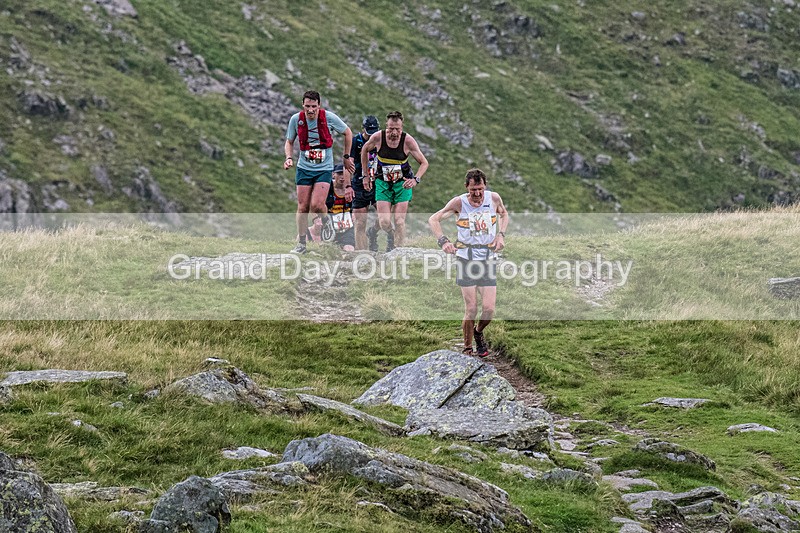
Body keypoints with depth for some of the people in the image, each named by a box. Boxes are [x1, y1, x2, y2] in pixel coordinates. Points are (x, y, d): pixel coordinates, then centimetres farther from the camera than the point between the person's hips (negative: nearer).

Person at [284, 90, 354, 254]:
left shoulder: (329, 117, -13)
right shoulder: (296, 119, -7)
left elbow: (348, 133, 4)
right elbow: (289, 142, 9)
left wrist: (346, 157, 8)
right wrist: (289, 158, -9)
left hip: (324, 168, -2)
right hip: (304, 168, 2)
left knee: (317, 205, -16)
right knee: (303, 207, -1)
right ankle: (301, 243, 11)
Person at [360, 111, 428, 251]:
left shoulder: (408, 140, -19)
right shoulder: (378, 137, -16)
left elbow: (424, 163, -9)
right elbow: (365, 150, 7)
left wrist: (415, 179, -26)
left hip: (403, 183, -1)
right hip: (382, 182, 1)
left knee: (399, 221, -9)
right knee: (384, 222, -8)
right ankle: (392, 235, 26)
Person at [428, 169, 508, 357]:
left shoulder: (494, 198, 1)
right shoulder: (459, 202, -7)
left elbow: (503, 214, 23)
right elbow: (433, 219, -5)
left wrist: (501, 235, 6)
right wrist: (443, 241, -21)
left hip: (488, 259, 2)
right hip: (466, 259, -2)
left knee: (489, 309, -5)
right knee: (471, 310, -7)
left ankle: (478, 332, 27)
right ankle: (468, 349, 10)